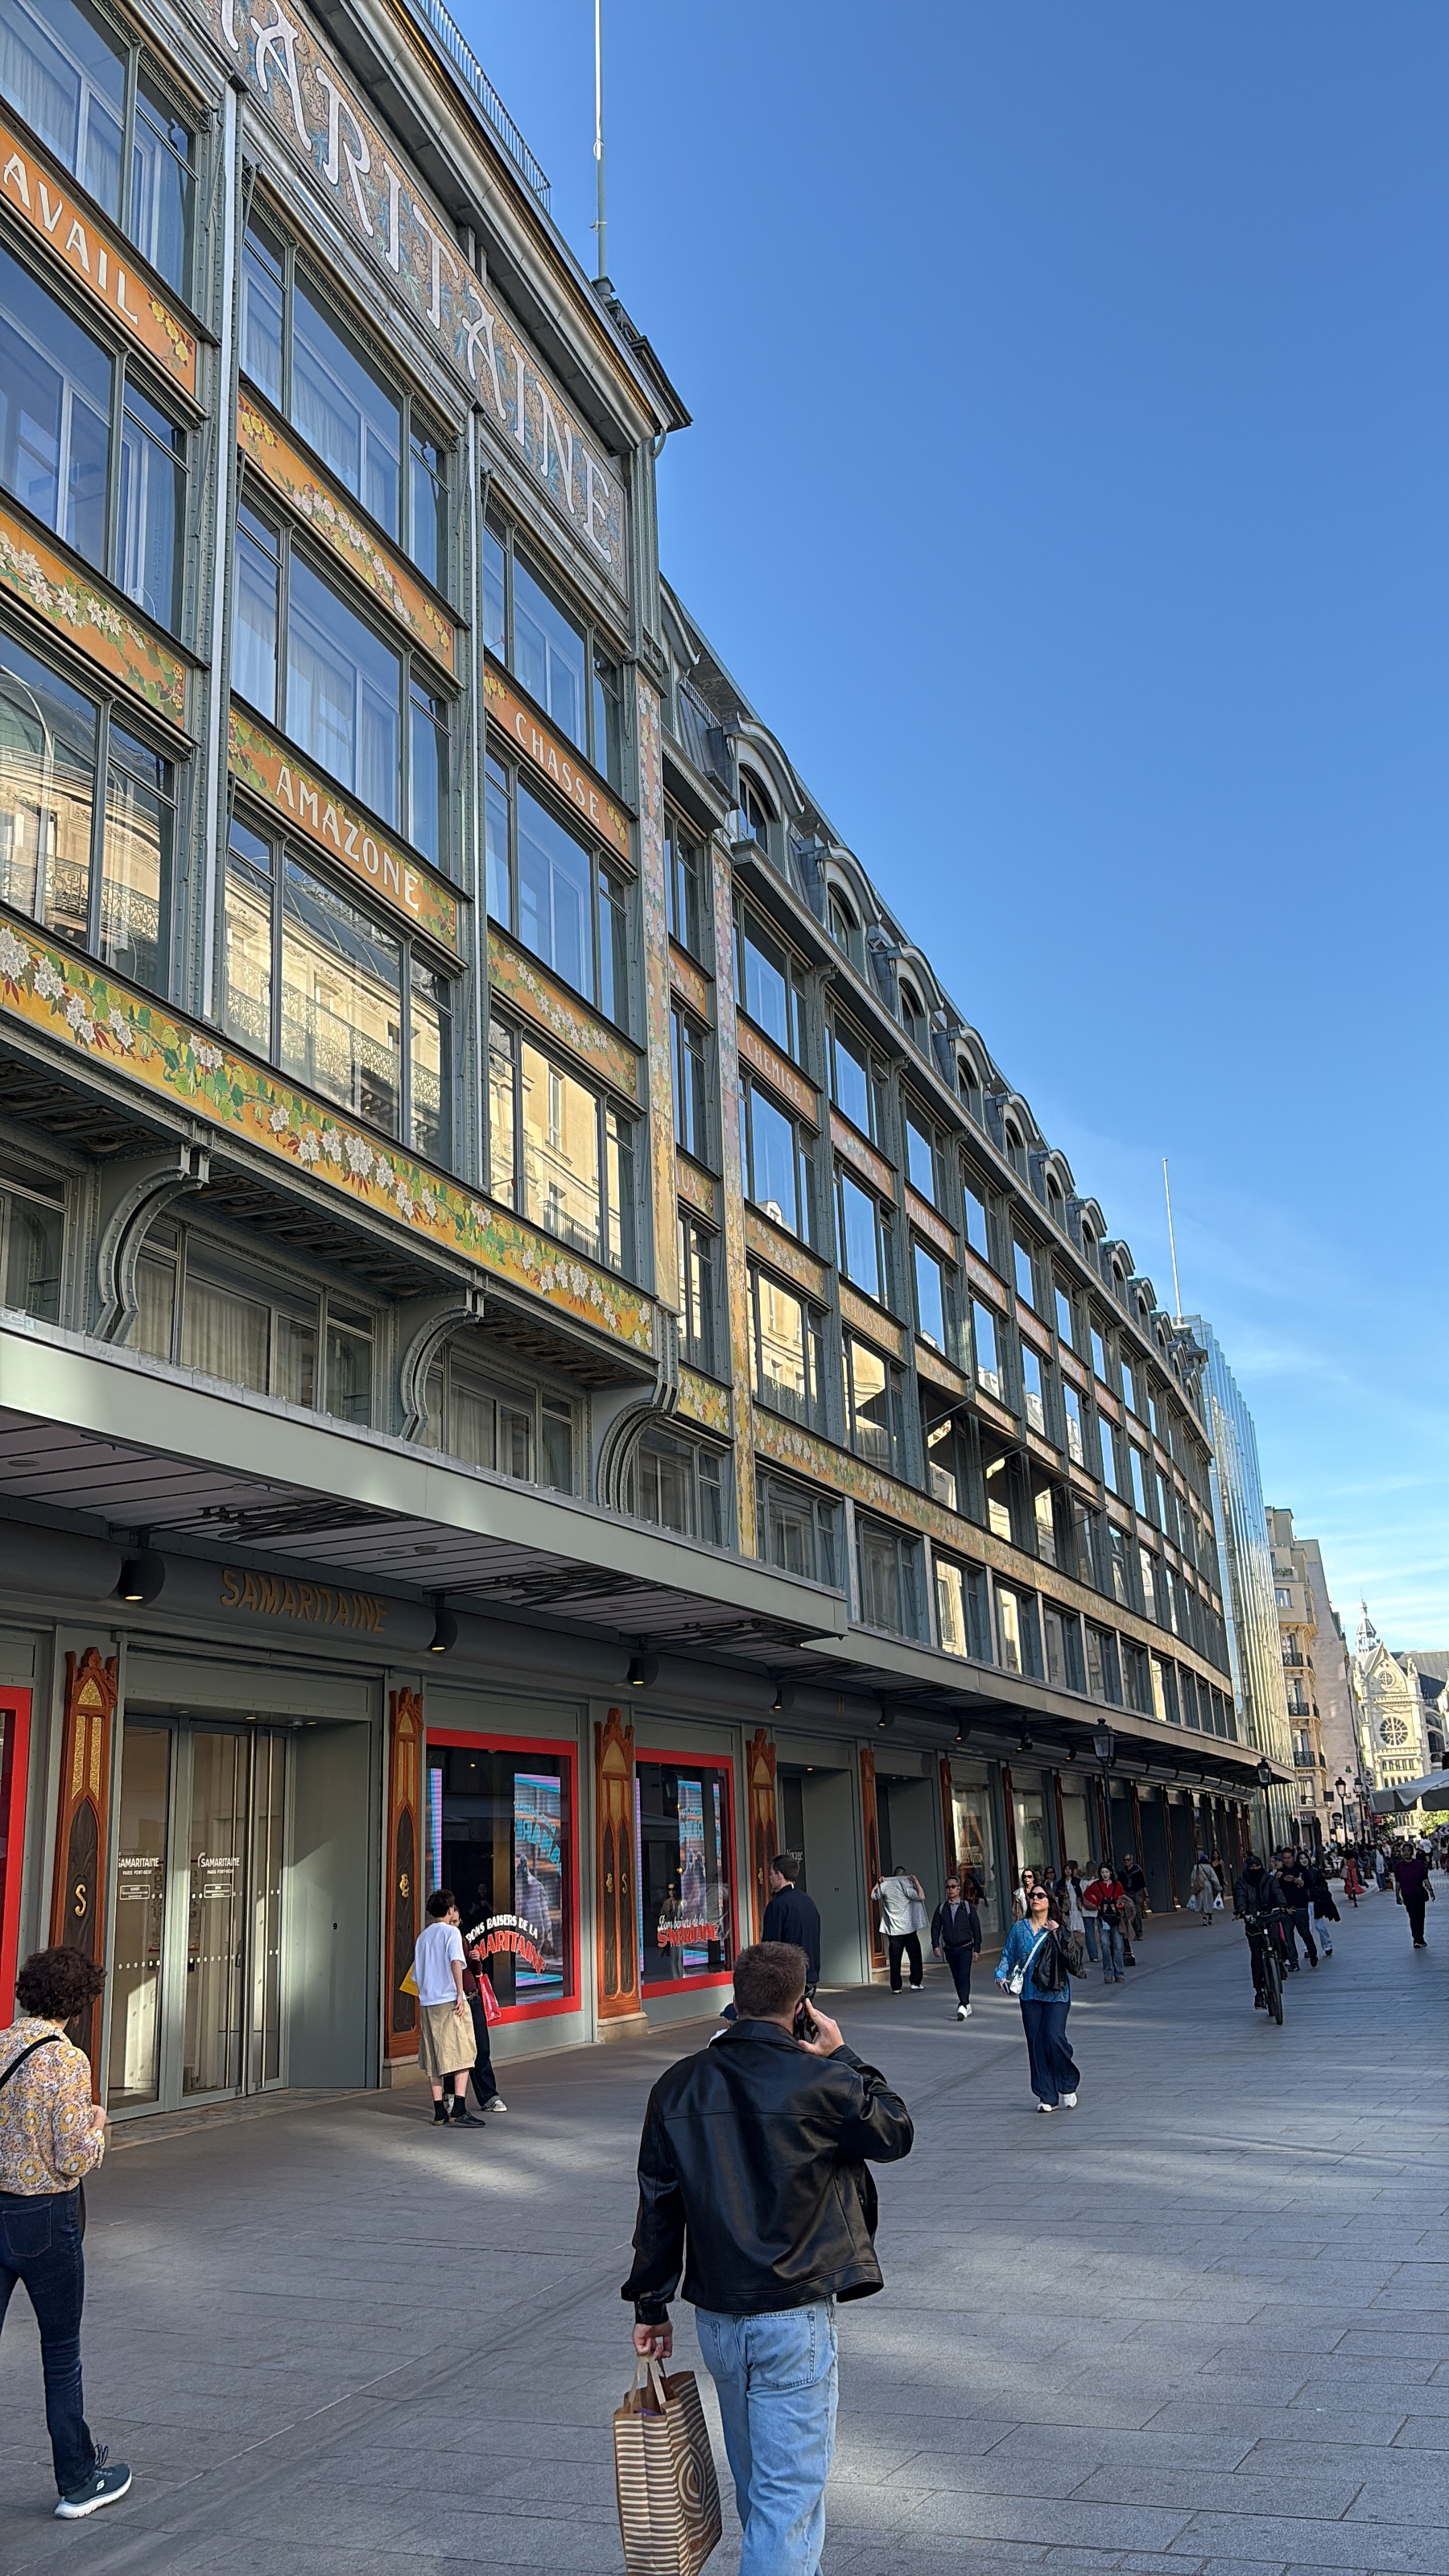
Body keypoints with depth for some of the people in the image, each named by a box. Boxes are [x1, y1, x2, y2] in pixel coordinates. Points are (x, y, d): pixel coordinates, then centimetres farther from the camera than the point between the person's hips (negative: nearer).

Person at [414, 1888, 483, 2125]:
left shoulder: (422, 1937, 16)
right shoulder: (451, 1932, -2)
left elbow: (417, 1975, 20)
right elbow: (456, 1962, -16)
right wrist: (459, 1994, -15)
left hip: (427, 2003, 6)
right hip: (450, 2000, -6)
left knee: (434, 2060, 9)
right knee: (461, 2054, -5)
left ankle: (439, 2112, 9)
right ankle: (460, 2110, -13)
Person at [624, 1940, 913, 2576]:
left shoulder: (678, 2086, -1)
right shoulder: (819, 2083, -15)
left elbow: (658, 2204, 5)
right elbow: (896, 2134, 1)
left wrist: (651, 2304, 13)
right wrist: (843, 2058, 6)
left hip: (715, 2316, 5)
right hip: (793, 2317, -5)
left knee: (755, 2481, 22)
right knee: (789, 2490, 2)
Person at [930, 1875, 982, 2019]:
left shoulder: (968, 1906, -1)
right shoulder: (942, 1908, 6)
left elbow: (976, 1928, 1)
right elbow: (935, 1927, 6)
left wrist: (977, 1948, -3)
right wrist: (935, 1945, -6)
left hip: (965, 1948, -3)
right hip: (950, 1949, 3)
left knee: (964, 1977, -15)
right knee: (957, 1978, 9)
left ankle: (963, 2006, -22)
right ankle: (966, 2005, 21)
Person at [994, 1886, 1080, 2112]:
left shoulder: (1058, 1929, 1)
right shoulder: (1019, 1928, 7)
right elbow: (1008, 1956, 9)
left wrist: (1057, 1934, -18)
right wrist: (1001, 1976, -7)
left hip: (1056, 1992, -3)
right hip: (1030, 1994, 3)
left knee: (1054, 2038, -13)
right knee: (1035, 2043, 2)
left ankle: (1068, 2086, 12)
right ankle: (1046, 2096, 12)